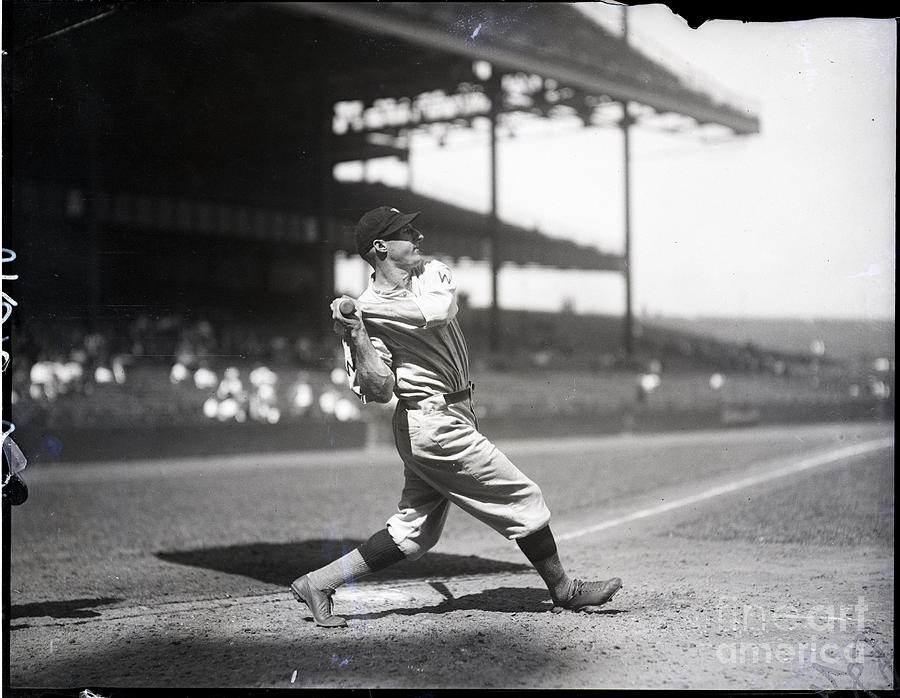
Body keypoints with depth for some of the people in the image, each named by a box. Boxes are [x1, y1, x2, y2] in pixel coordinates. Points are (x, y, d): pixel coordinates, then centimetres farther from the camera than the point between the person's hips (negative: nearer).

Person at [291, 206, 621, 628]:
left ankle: (317, 583, 17)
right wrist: (356, 339, -31)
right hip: (433, 425, -7)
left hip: (455, 416, 7)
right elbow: (378, 391, -19)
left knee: (414, 534, 11)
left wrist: (367, 306, -14)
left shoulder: (433, 274, 5)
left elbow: (437, 312, -18)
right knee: (524, 499, 0)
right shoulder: (365, 312, -12)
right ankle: (563, 591, 17)